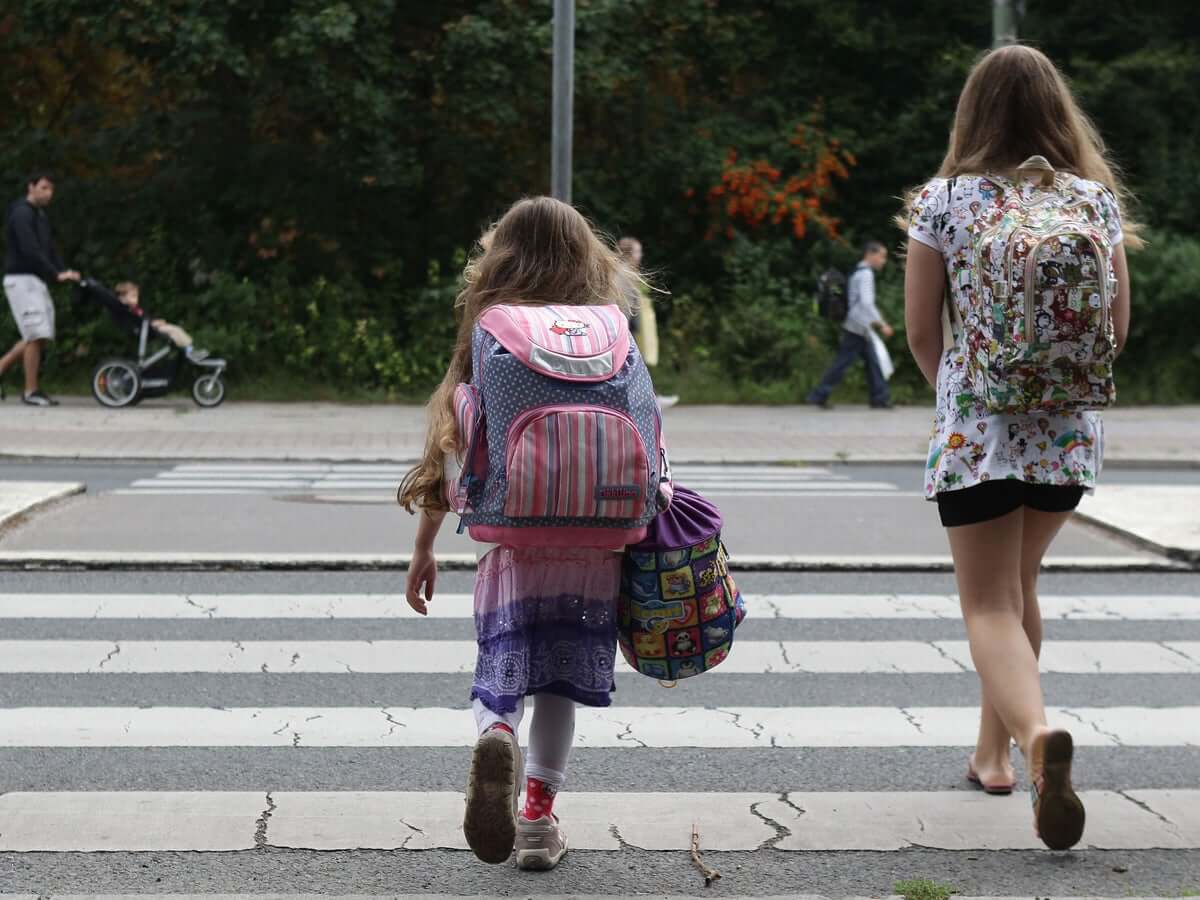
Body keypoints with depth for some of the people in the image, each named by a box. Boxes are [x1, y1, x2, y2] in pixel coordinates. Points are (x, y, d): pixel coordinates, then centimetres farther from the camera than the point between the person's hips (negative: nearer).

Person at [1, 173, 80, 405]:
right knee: (36, 334, -11)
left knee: (38, 336, 8)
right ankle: (31, 391, -7)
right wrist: (56, 275, -22)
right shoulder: (21, 214, -11)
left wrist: (64, 271, -2)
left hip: (36, 281, 9)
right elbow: (30, 251, -21)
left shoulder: (41, 216, 19)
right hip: (21, 279, -9)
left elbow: (48, 249, 15)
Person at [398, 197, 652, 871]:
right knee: (560, 682, 12)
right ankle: (539, 818, 9)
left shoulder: (487, 336, 5)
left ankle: (496, 737, -26)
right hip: (593, 537, 1)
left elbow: (451, 443, 5)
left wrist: (425, 546, 12)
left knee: (502, 669, 6)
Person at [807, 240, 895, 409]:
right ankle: (819, 395, 0)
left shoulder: (859, 273, 16)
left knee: (873, 363, 8)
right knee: (842, 363, -5)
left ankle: (880, 398, 8)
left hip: (858, 328, 10)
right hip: (858, 328, -10)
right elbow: (866, 303, -24)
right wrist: (882, 324, -25)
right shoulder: (866, 274, -14)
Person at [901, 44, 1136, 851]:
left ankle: (1036, 734, -29)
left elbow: (921, 333, -2)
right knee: (1020, 585, 22)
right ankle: (993, 749, 32)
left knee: (991, 607, -2)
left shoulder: (942, 201, -5)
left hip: (975, 429, -3)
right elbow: (1117, 327, 5)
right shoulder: (1095, 199, 1)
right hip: (1068, 430, 3)